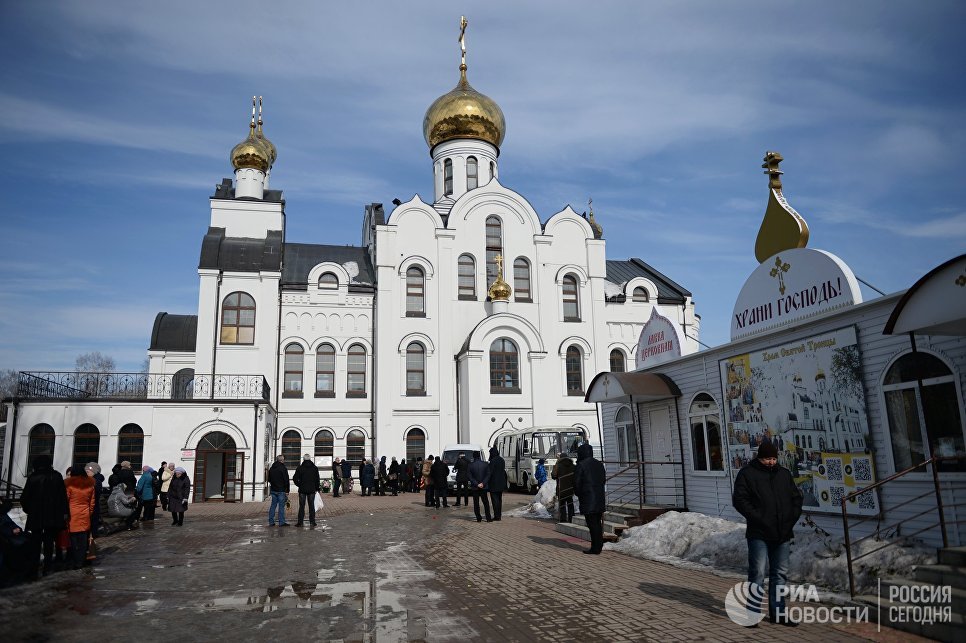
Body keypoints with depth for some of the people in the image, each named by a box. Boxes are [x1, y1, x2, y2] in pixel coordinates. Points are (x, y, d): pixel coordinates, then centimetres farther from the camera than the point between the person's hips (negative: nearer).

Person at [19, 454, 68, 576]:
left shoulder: (32, 478, -6)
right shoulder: (57, 476, -5)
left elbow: (24, 498, -3)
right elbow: (63, 496, -5)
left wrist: (27, 509, 14)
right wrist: (64, 512, 0)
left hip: (35, 516, 0)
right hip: (53, 516, 0)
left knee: (36, 543, 10)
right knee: (49, 542, 8)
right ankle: (47, 568, 8)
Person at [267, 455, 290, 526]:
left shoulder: (271, 468, 11)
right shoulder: (283, 468, -12)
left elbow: (269, 479, 20)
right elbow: (286, 480, -14)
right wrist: (287, 491, -10)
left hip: (273, 490, 7)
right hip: (281, 490, -7)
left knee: (273, 505, 11)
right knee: (281, 506, -3)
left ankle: (271, 522, 12)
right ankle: (281, 522, -2)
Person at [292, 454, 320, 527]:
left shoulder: (300, 468, -3)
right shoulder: (315, 468, 1)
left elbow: (295, 478, -3)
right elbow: (317, 479, 3)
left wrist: (299, 485, 10)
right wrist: (317, 488, 10)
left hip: (302, 490, -1)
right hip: (312, 490, 1)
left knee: (301, 506, 5)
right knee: (311, 506, 7)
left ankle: (300, 522, 4)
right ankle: (312, 522, 8)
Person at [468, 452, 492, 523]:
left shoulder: (470, 465, -8)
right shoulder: (485, 464, -4)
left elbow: (470, 477, -10)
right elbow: (488, 475, -6)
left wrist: (476, 484, -10)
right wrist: (483, 483, -8)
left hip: (475, 487, -1)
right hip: (484, 487, 1)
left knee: (476, 503, 8)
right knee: (486, 503, 10)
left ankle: (478, 518, 6)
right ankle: (488, 518, 7)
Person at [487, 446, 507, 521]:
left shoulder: (493, 461, -16)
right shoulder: (502, 460, 8)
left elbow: (490, 472, -17)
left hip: (494, 484, -8)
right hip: (501, 484, 8)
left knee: (495, 500, -3)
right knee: (499, 499, 14)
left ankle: (497, 516, -4)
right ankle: (499, 515, 19)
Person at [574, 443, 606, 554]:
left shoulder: (580, 465, -12)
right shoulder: (599, 464, 9)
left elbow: (577, 483, -9)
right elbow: (603, 479, 14)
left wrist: (579, 495, 7)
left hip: (587, 499, -7)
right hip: (599, 499, 7)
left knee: (592, 523, -3)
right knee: (597, 522, 14)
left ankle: (595, 548, -1)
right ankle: (599, 546, 19)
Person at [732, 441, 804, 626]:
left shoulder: (784, 474, 13)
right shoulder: (747, 474, -3)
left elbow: (796, 498, 18)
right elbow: (739, 500, -9)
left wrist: (792, 518, 3)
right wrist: (757, 518, -16)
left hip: (782, 534, 6)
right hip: (759, 533, -5)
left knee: (780, 573, 11)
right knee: (757, 572, -6)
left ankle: (777, 612, 21)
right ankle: (754, 612, 2)